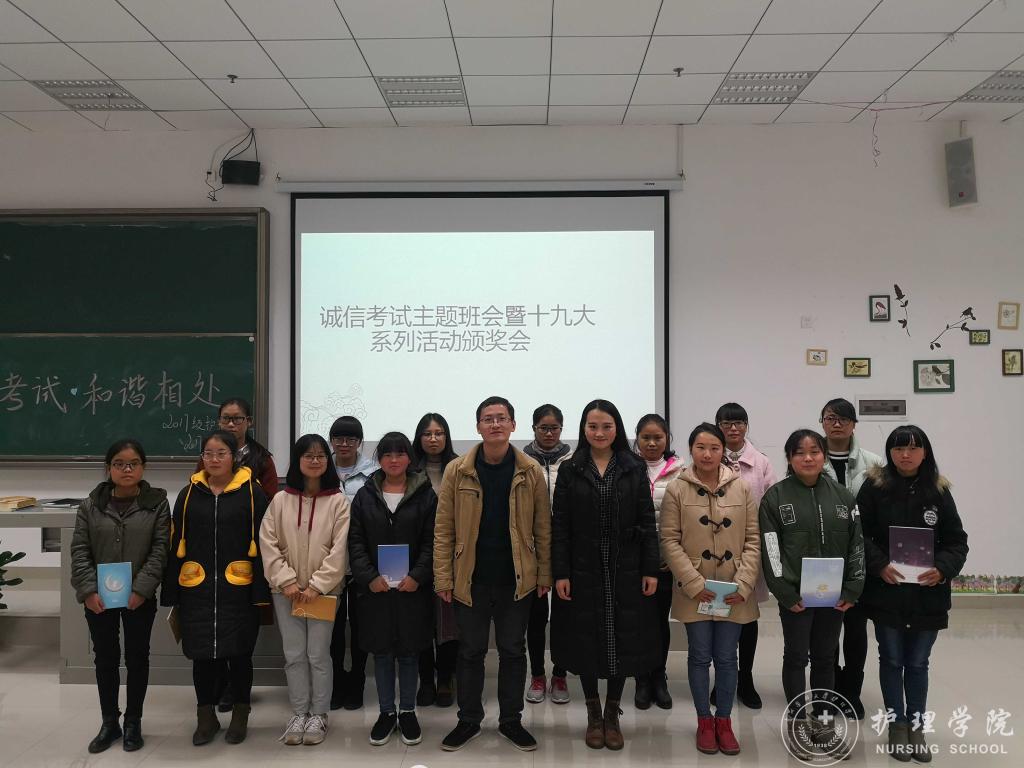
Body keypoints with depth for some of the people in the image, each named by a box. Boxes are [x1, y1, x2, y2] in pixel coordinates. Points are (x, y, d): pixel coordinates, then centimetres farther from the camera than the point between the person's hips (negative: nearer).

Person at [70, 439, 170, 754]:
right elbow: (80, 551, -1)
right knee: (105, 659, 12)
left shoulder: (157, 503, -4)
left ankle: (133, 722, 24)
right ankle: (109, 722, 27)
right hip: (99, 598, 2)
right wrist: (88, 590, -12)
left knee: (137, 658, 9)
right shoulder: (91, 505, 1)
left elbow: (159, 550, -8)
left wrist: (141, 589, -16)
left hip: (140, 597, -1)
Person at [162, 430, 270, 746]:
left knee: (239, 653, 8)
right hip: (196, 588, 2)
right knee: (202, 653, 9)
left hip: (238, 588, -2)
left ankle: (240, 716, 25)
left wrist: (261, 590, -8)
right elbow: (176, 544, 9)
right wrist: (171, 592, 5)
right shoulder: (189, 493, 7)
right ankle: (206, 717, 27)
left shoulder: (251, 492, -2)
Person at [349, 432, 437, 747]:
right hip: (375, 588, 1)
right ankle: (386, 712, 23)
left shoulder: (425, 495, 0)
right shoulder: (365, 496, 5)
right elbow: (356, 541, 2)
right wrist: (369, 577, -10)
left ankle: (407, 712, 23)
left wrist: (417, 576, -15)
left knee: (409, 651, 9)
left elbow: (431, 542, -3)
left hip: (413, 588, -1)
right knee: (382, 652, 10)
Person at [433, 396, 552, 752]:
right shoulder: (457, 471, -4)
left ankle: (511, 720, 28)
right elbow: (443, 529, -3)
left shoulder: (531, 471, -2)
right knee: (471, 651, 12)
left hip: (517, 579, 0)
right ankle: (468, 720, 28)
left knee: (513, 650, 12)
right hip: (471, 579, 0)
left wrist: (545, 575, 0)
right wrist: (443, 579, -6)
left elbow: (543, 528, 2)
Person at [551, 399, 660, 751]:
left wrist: (651, 570, -4)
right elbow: (560, 526, -1)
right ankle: (593, 714, 26)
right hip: (583, 572, 0)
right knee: (586, 642, 8)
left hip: (625, 573, 0)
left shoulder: (634, 469, 2)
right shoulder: (570, 470, 1)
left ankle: (612, 715, 25)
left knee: (622, 641, 7)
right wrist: (560, 573, -7)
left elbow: (647, 522, 1)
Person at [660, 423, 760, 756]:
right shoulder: (676, 490, -4)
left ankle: (724, 720, 26)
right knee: (700, 656, 9)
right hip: (694, 592, -1)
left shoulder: (742, 488, 0)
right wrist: (695, 583, -14)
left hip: (734, 593, 1)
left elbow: (753, 539, 1)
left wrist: (744, 583, -9)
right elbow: (670, 541, -6)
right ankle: (704, 720, 26)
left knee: (727, 658, 9)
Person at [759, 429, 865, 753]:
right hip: (795, 594, -3)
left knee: (825, 657, 14)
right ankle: (798, 720, 20)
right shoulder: (776, 496, -5)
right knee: (796, 657, 8)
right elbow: (770, 550, -8)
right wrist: (786, 594, -13)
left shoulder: (843, 495, 5)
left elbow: (856, 545, 6)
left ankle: (821, 718, 27)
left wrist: (852, 590, -1)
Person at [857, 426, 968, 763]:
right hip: (885, 593, -1)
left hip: (927, 595, 2)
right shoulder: (874, 487, -6)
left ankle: (916, 726, 29)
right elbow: (858, 533, -7)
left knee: (918, 663, 13)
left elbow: (956, 541, 3)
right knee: (891, 660, 12)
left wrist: (943, 569, -14)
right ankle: (897, 725, 28)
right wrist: (879, 565, -20)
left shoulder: (939, 492, 1)